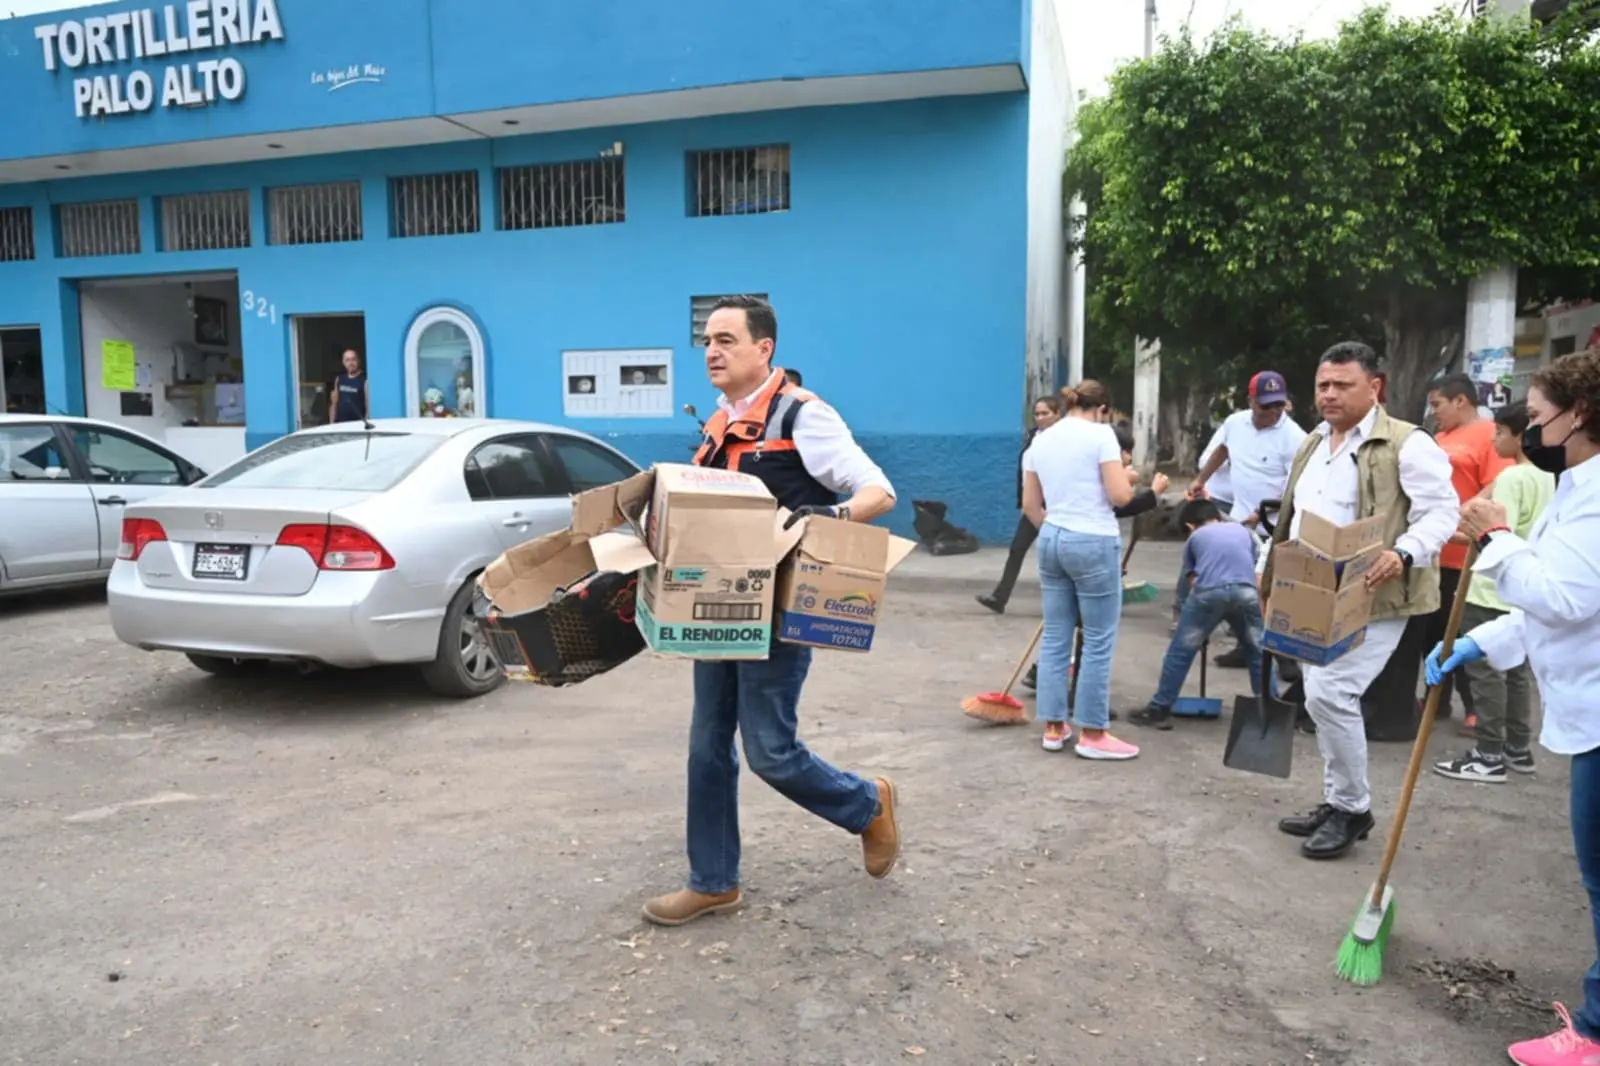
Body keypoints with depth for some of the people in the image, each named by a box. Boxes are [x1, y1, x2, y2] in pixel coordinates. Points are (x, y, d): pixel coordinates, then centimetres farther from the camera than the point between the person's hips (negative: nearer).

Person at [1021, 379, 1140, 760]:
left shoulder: (1039, 441, 10)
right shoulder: (1100, 434, -8)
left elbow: (1030, 505, 13)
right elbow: (1120, 496, -13)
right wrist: (1127, 476, 7)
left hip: (1051, 540, 7)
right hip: (1093, 543, -7)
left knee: (1054, 636, 11)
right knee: (1098, 641, 2)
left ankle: (1054, 727, 17)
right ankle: (1092, 735, 7)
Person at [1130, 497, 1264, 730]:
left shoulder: (1194, 538, 27)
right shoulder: (1243, 530, 33)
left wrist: (1203, 629, 38)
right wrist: (1261, 615, 42)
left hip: (1209, 592, -2)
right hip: (1246, 591, 2)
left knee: (1180, 652, 9)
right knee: (1258, 652, 22)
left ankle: (1159, 709, 11)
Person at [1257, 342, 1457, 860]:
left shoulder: (1406, 444, -10)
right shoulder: (1312, 445, 16)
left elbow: (1442, 511, -14)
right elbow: (1291, 517, 22)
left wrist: (1404, 554, -30)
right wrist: (1269, 570, 17)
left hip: (1370, 600, -8)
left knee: (1331, 695, -15)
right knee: (1324, 699, 13)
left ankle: (1352, 809, 4)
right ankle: (1337, 803, 27)